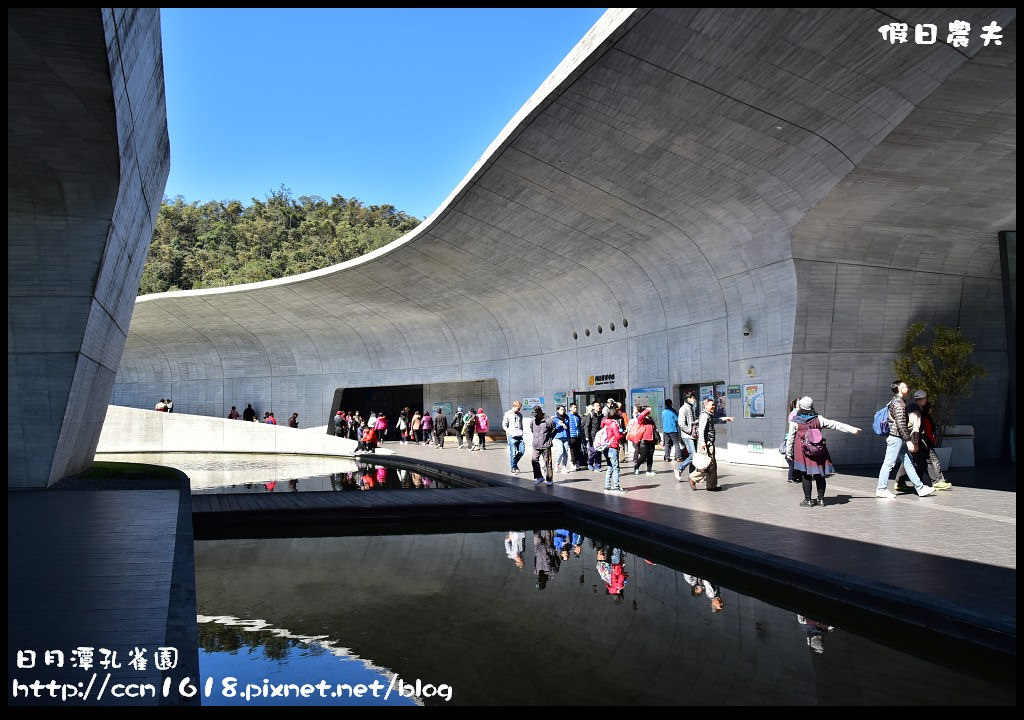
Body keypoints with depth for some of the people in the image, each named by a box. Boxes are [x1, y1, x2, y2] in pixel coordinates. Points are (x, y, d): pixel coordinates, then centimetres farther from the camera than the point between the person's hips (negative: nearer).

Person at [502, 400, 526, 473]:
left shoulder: (520, 415, 14)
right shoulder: (507, 415, -2)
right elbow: (504, 426, -1)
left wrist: (521, 432, 9)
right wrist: (510, 432, -15)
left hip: (519, 436, 5)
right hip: (512, 437, -5)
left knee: (522, 451, 0)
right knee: (513, 453, -3)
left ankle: (515, 463, 24)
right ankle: (513, 468, 9)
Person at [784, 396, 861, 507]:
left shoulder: (795, 421, -4)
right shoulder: (818, 419, 3)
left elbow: (790, 438, 0)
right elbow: (835, 425, 7)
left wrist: (788, 453, 10)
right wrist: (852, 429, 15)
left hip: (803, 452, -3)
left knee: (805, 476, 3)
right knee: (819, 475, 12)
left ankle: (808, 500, 4)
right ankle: (821, 499, 17)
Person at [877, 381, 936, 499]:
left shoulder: (898, 401, 19)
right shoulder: (898, 402, -13)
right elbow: (900, 423, -20)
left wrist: (910, 439, 23)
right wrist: (908, 440, -19)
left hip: (900, 439, 10)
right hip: (896, 437, -10)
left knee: (908, 463, 10)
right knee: (889, 463, -6)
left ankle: (920, 488, 12)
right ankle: (881, 489, -2)